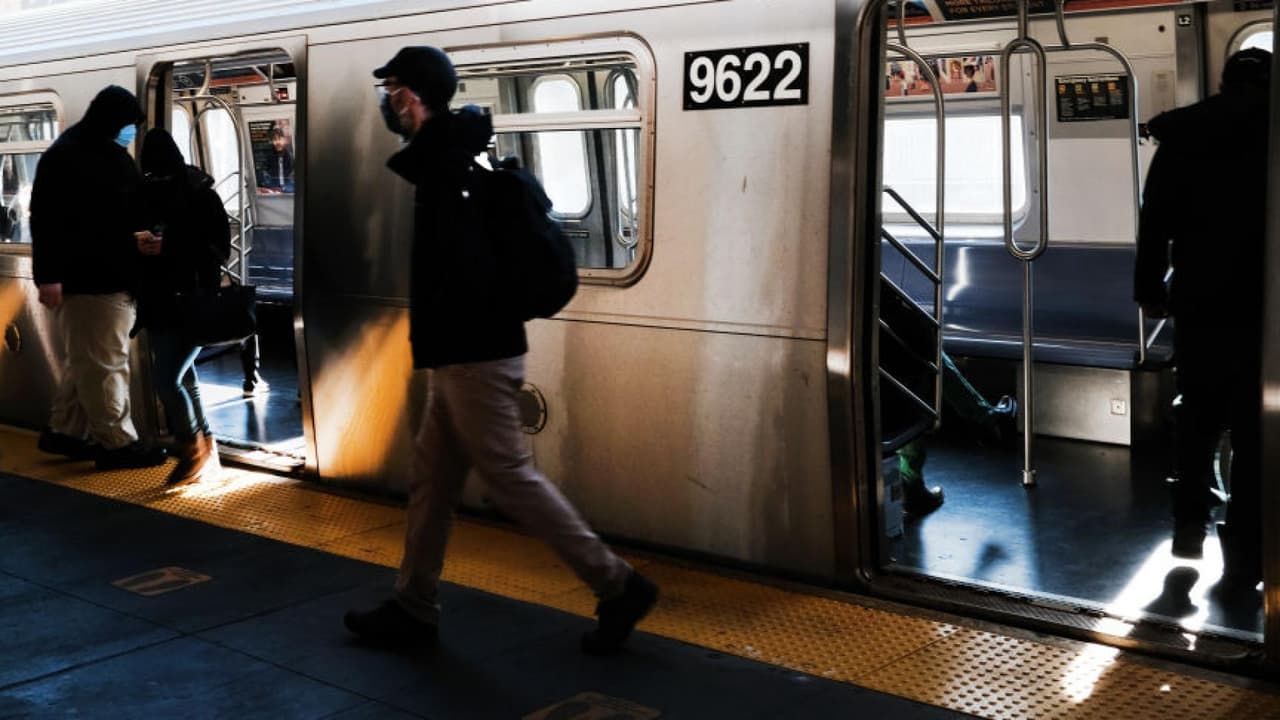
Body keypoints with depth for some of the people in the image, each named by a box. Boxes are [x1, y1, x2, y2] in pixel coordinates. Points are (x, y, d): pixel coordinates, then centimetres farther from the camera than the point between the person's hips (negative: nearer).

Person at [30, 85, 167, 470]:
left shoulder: (115, 156, 17)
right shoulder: (64, 157, -10)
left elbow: (129, 212, 25)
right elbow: (44, 218, -15)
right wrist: (48, 275, -21)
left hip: (115, 277, 9)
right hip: (85, 280, -9)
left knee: (89, 361, 16)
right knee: (102, 363, -4)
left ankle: (64, 430, 26)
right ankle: (116, 442, 2)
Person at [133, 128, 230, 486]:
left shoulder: (202, 196, -9)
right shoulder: (146, 195, 4)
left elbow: (219, 249, -11)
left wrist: (168, 248, -22)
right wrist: (138, 243, -11)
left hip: (193, 302, -6)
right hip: (158, 302, 6)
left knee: (166, 379, -13)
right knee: (182, 378, 13)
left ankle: (192, 448, 8)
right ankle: (205, 446, 27)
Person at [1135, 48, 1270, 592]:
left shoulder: (1182, 136, 5)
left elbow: (1154, 222, 6)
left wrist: (1149, 291, 14)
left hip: (1199, 302, 3)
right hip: (1261, 304, -3)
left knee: (1197, 418, 19)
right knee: (1252, 430, 2)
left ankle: (1189, 527, 23)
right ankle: (1242, 556, 4)